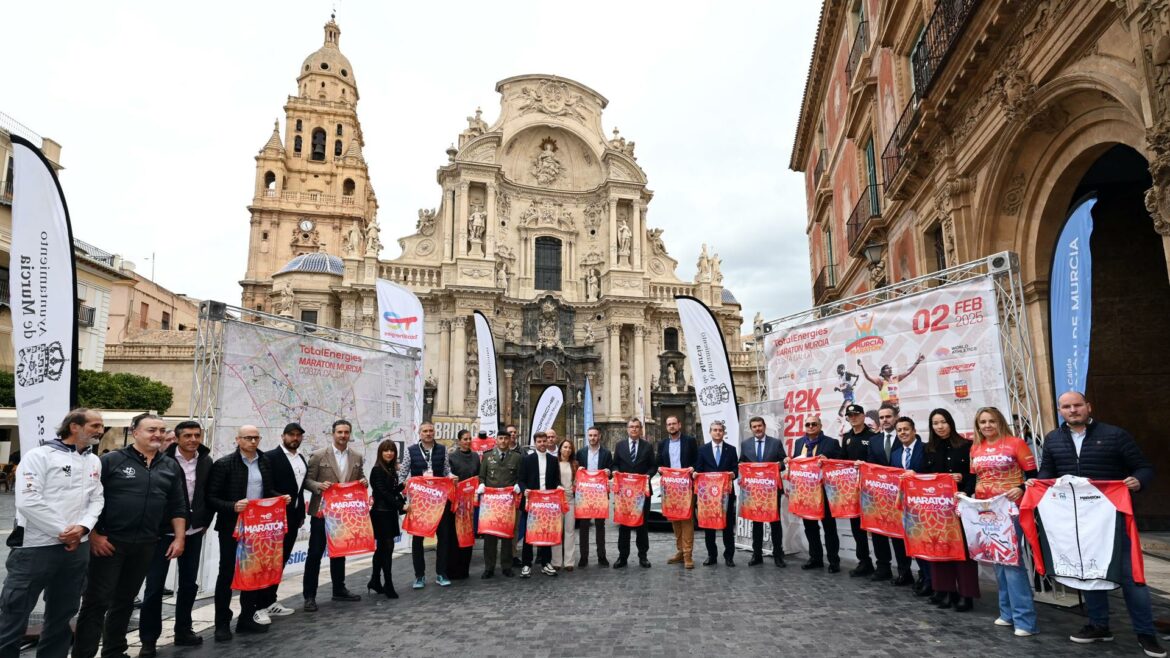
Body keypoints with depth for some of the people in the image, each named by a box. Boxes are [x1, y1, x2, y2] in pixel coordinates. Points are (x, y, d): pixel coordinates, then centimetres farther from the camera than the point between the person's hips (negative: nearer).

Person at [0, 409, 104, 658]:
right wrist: (62, 531, -12)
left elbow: (97, 499, 8)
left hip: (77, 548, 6)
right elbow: (28, 502, -15)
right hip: (36, 547, -5)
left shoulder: (94, 461, 11)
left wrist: (83, 527, -10)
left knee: (62, 613, 15)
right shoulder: (40, 455, -7)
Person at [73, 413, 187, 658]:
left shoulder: (171, 467, 8)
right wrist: (93, 535, -12)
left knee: (125, 600, 16)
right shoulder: (111, 460, -6)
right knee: (97, 601, 0)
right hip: (109, 542, -4)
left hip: (145, 545, 4)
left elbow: (178, 506, 10)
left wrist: (179, 538, 4)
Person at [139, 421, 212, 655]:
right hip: (164, 531, -4)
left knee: (189, 583, 13)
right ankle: (148, 639, 16)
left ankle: (183, 631, 28)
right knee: (155, 585, 2)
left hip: (194, 532, 4)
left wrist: (205, 522, 7)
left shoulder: (206, 462, 1)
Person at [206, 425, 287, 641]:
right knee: (227, 573, 5)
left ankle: (247, 618, 26)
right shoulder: (224, 464, -10)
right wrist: (232, 507, -26)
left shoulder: (264, 462, 6)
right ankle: (222, 624, 17)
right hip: (232, 526, -5)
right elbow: (211, 498, -11)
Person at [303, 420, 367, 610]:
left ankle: (339, 590, 28)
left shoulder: (357, 457, 4)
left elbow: (360, 478, 12)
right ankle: (310, 595, 12)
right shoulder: (318, 456, -9)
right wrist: (320, 486, -26)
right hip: (322, 511, -4)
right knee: (315, 553, 2)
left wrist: (364, 481, -10)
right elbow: (307, 480, -7)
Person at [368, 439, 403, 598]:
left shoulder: (391, 470, 12)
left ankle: (375, 582, 23)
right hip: (381, 513, -8)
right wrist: (401, 505, -18)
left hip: (390, 513, 8)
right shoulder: (377, 470, -11)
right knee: (387, 547, -7)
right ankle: (388, 585, -1)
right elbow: (382, 492, -17)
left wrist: (404, 485, -3)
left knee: (382, 548, 13)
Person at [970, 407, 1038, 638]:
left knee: (1012, 559, -9)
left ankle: (1024, 619, -1)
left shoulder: (1015, 443, -6)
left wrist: (1021, 489, -23)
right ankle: (1008, 612, 22)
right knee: (998, 560, 12)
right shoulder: (975, 448, 9)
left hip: (1010, 508, -6)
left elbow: (1032, 474, -7)